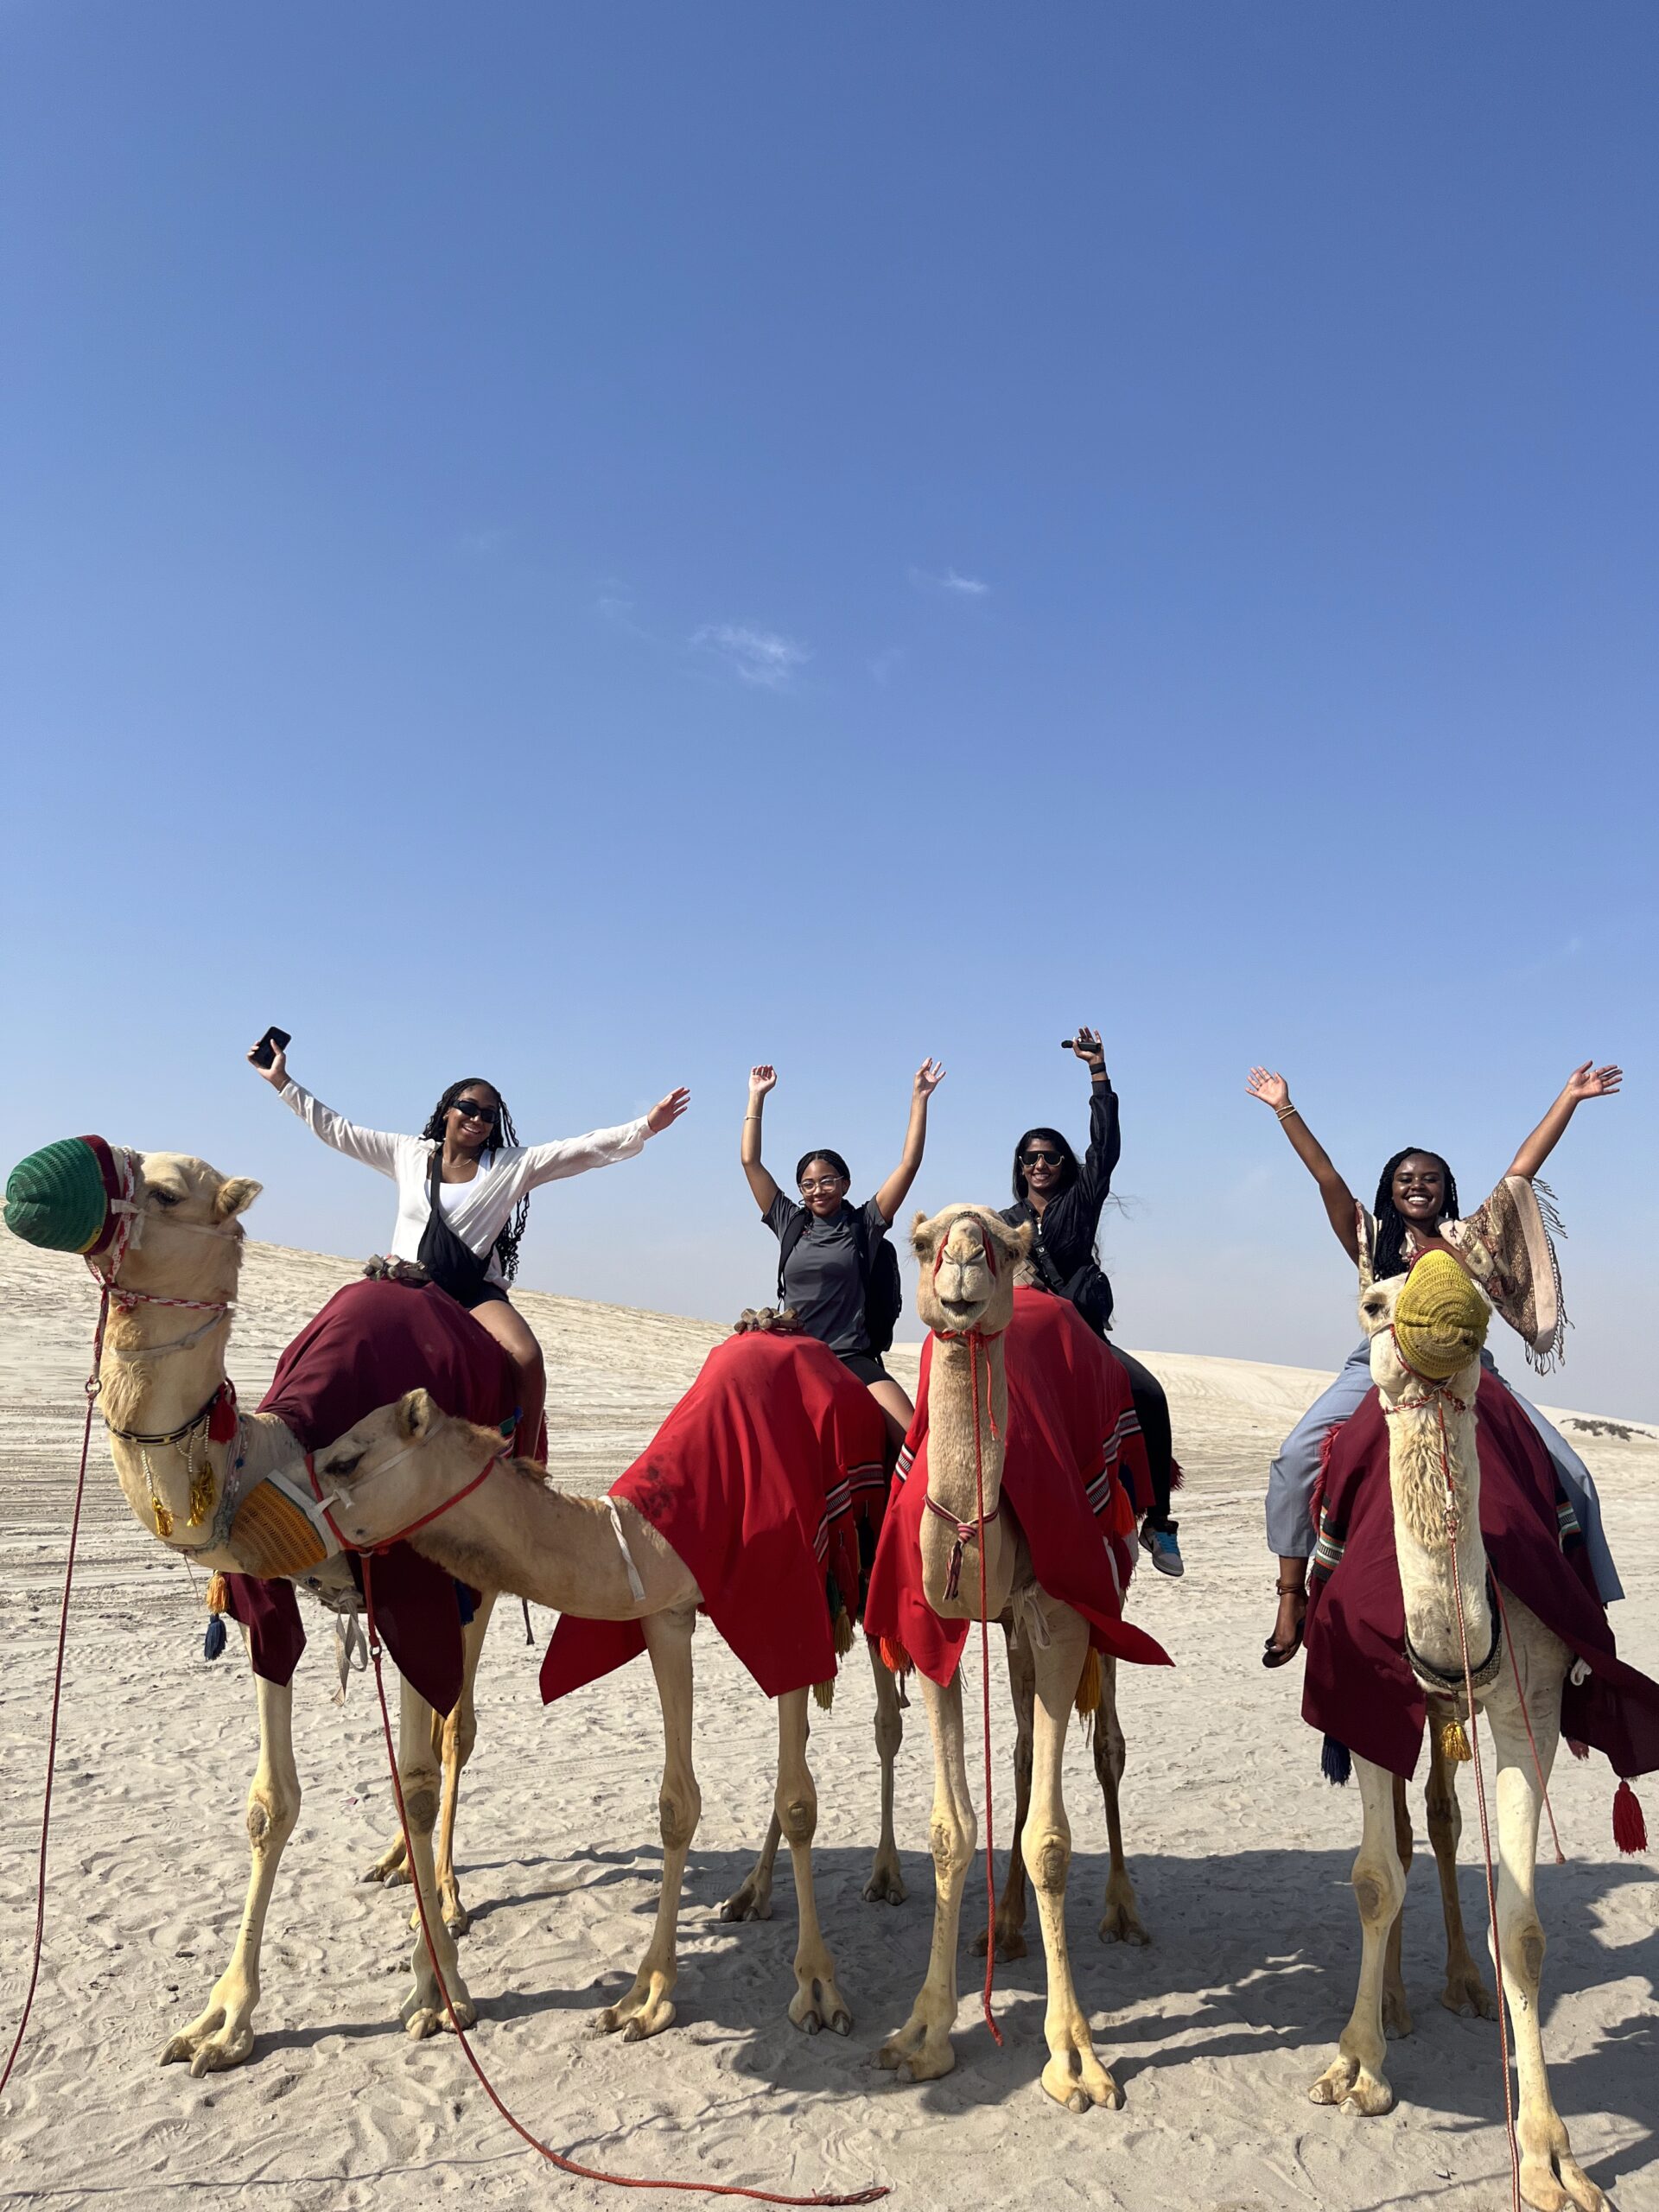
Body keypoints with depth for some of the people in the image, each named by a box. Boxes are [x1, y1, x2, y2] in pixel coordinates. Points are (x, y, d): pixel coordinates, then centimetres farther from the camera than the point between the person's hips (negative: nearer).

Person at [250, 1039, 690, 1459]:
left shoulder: (514, 1165, 7)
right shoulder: (407, 1153, 13)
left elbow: (588, 1148, 0)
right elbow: (335, 1129, 18)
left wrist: (646, 1126, -11)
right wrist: (282, 1082, 16)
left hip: (476, 1291, -2)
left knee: (528, 1359, -28)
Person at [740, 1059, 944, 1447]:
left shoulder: (863, 1224, 6)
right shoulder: (789, 1223, 12)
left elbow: (909, 1165, 1)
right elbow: (750, 1161, 13)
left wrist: (919, 1099, 0)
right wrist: (757, 1097, 15)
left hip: (852, 1359, -3)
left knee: (914, 1437, -21)